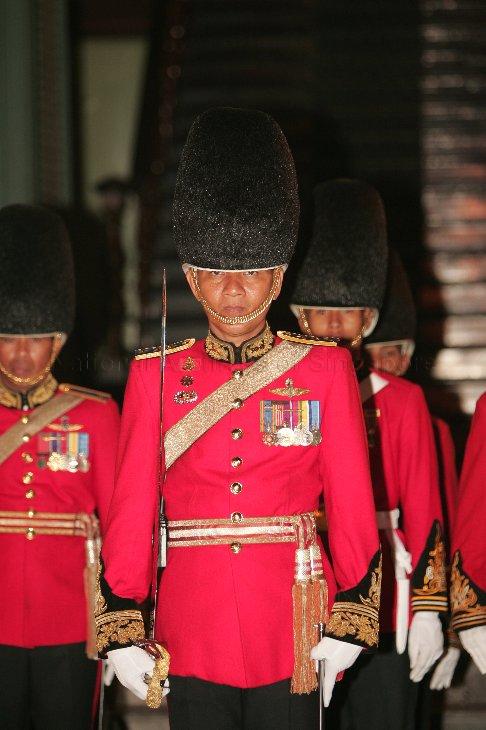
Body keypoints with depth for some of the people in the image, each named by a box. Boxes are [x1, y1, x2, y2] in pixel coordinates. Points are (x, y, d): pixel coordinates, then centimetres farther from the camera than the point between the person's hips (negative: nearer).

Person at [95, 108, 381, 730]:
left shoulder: (324, 369, 1)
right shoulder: (155, 375, 2)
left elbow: (353, 507, 0)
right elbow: (131, 512, 1)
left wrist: (348, 625, -3)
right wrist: (122, 632, -3)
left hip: (293, 636, 0)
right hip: (193, 640, 1)